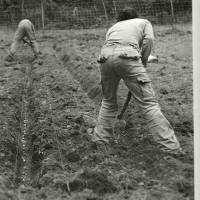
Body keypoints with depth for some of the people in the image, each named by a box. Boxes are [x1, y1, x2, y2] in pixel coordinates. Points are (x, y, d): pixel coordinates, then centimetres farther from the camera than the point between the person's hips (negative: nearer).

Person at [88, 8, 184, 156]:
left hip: (105, 58, 4)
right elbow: (148, 39, 9)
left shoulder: (114, 27, 39)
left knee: (108, 101, 23)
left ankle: (100, 138, 33)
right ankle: (171, 147, -4)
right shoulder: (144, 22, 30)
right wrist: (143, 62, 17)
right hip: (127, 56, -4)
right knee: (148, 102, -3)